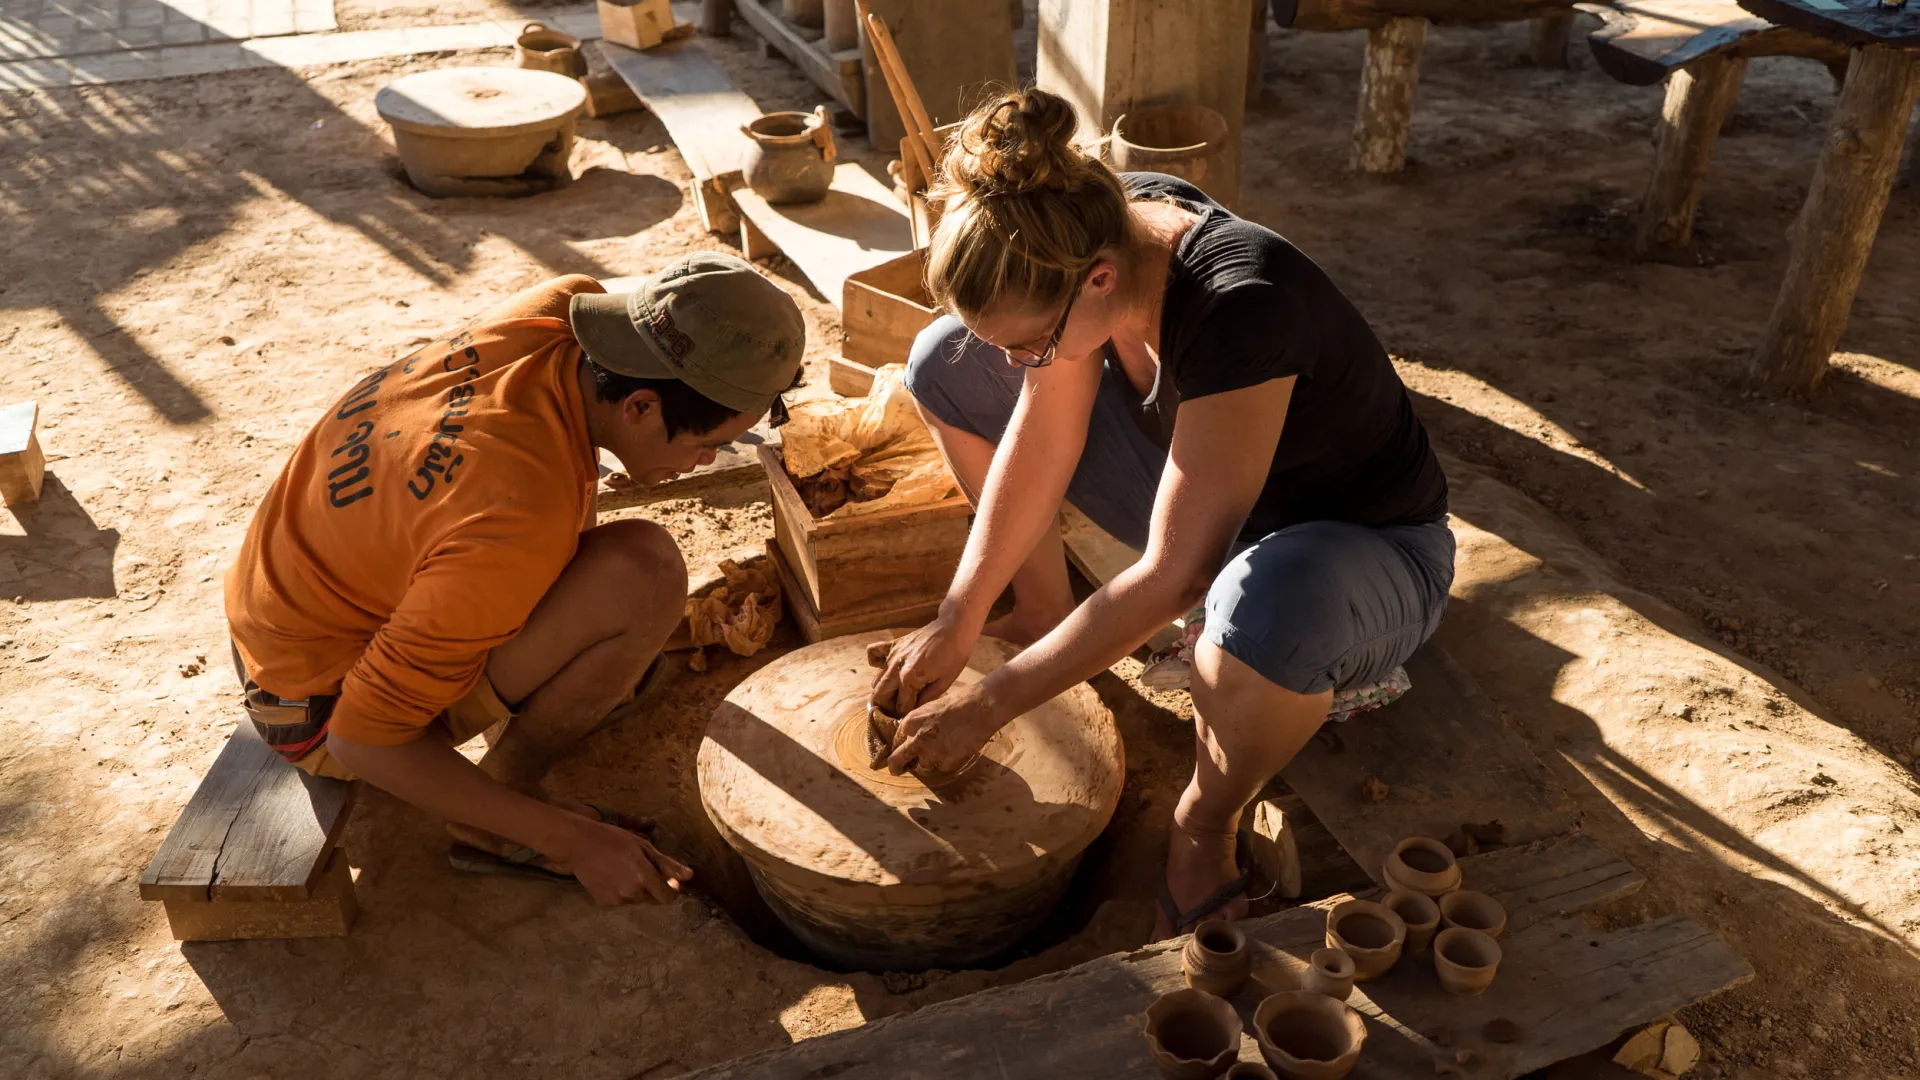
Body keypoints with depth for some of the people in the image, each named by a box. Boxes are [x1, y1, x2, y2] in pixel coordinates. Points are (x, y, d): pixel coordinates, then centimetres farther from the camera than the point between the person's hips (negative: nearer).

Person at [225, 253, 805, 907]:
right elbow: (362, 740, -28)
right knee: (645, 572, -27)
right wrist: (570, 838, -23)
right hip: (325, 711, -8)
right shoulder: (521, 526, -36)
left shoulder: (546, 315, -14)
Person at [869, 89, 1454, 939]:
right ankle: (1048, 614, 12)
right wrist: (958, 621, -11)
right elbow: (1044, 430, -9)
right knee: (946, 365, 0)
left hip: (1369, 551, -6)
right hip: (1201, 501, 7)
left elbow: (1172, 579, -34)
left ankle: (1207, 826, -14)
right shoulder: (1092, 229, -18)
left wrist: (990, 704, -26)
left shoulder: (1239, 309, -38)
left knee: (1268, 602, -46)